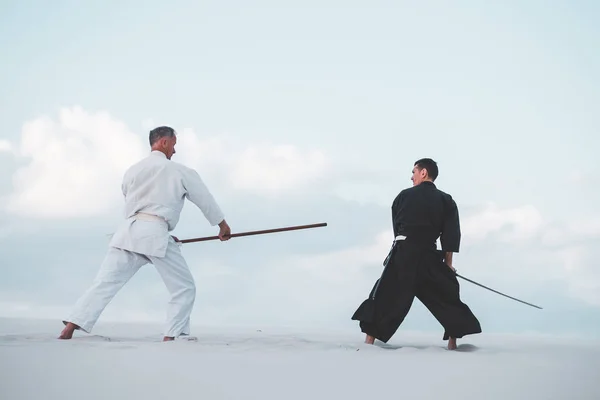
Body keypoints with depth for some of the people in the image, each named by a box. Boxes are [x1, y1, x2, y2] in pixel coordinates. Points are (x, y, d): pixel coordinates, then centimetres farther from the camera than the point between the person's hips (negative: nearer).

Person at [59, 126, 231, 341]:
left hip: (128, 231, 5)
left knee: (104, 283, 0)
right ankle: (170, 337, 0)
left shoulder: (132, 170, 20)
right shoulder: (180, 171, 7)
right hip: (155, 234, -5)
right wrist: (223, 225, 32)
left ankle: (69, 328, -11)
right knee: (184, 288, 7)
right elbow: (204, 198, 17)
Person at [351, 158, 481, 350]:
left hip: (403, 253, -1)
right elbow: (451, 234, 2)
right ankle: (453, 340, 11)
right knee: (447, 296, 15)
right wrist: (448, 263, 7)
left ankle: (370, 339, -2)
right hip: (429, 256, 1)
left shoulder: (404, 196, 6)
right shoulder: (446, 200, 6)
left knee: (385, 295, 4)